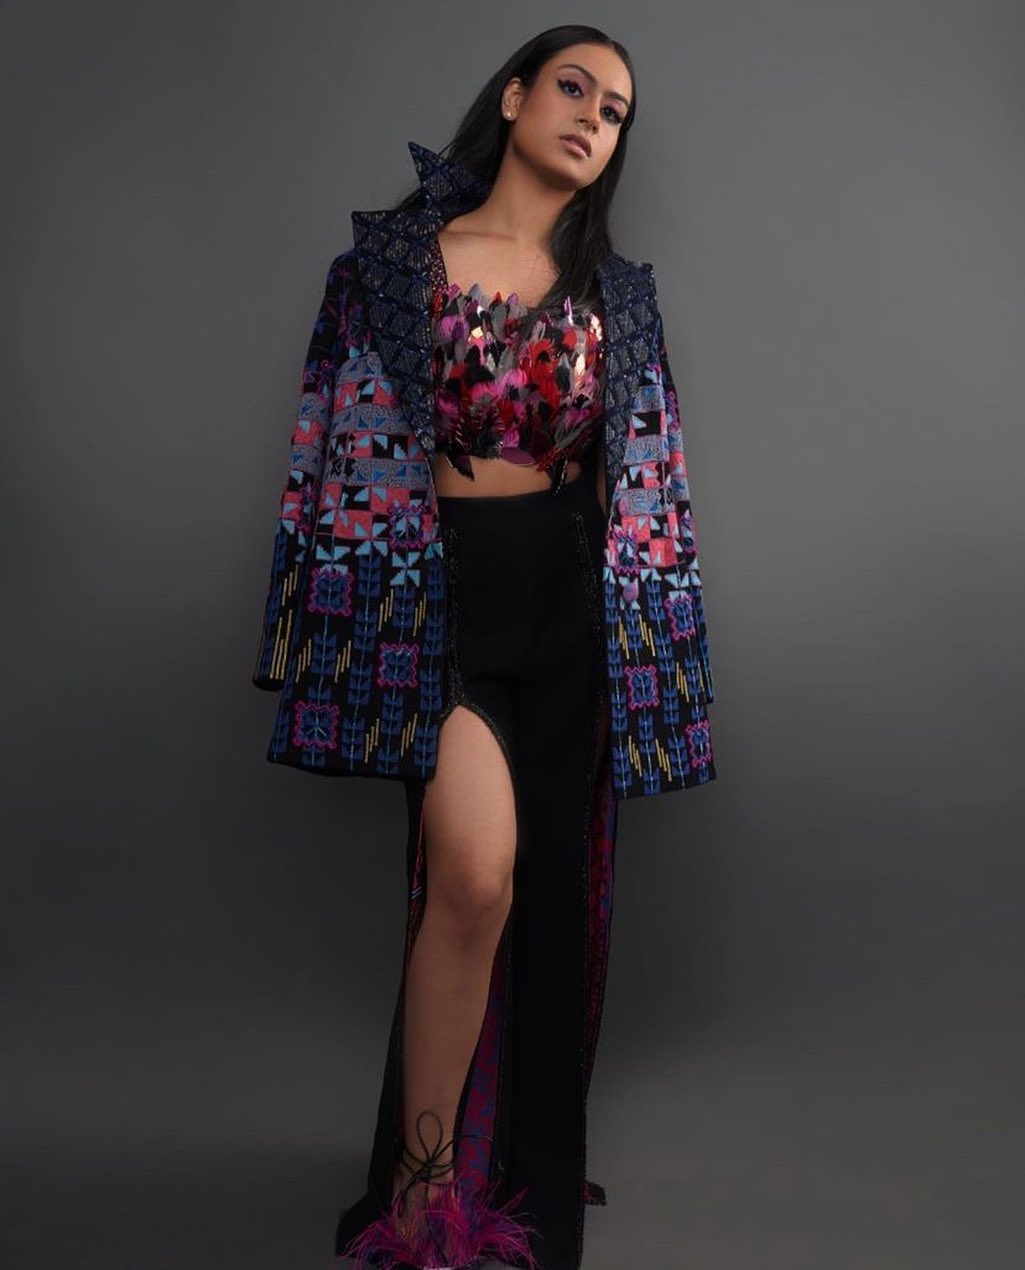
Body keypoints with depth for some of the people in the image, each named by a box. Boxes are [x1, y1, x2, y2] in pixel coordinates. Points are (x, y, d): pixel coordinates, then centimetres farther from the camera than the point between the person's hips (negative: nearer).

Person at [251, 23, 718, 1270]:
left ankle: (528, 1170, 25)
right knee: (476, 873, -20)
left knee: (551, 889, 6)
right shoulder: (394, 258, 4)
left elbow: (640, 487, 12)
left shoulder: (615, 295, 12)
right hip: (442, 588, -3)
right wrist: (345, 632, -5)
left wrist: (645, 651, 7)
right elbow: (352, 451, 1)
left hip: (570, 602, 3)